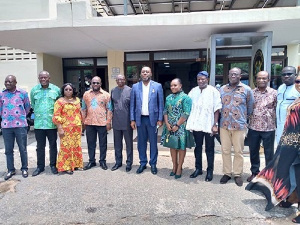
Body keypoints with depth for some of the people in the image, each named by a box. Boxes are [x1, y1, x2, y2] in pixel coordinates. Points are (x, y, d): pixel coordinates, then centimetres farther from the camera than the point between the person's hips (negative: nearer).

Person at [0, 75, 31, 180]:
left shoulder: (23, 93, -1)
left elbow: (27, 107, 8)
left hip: (20, 125, -3)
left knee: (23, 149, 6)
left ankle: (24, 169, 19)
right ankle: (11, 170, 21)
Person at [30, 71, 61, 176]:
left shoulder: (56, 89, 0)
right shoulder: (34, 90, 4)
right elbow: (32, 104, 17)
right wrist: (38, 113, 14)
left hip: (52, 123, -1)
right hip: (38, 123, 1)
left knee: (53, 145, 8)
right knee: (40, 146, 10)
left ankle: (53, 165, 22)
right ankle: (40, 166, 23)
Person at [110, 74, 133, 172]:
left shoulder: (130, 90, -5)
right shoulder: (113, 91, 8)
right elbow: (111, 105, 13)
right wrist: (110, 118, 9)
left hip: (127, 121, -4)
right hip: (116, 121, 4)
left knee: (129, 143, 7)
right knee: (117, 143, 14)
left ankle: (129, 163, 20)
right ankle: (118, 162, 28)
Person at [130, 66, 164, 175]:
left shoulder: (157, 86, -1)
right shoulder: (135, 86, 5)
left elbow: (161, 104, 0)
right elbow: (132, 104, 6)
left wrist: (160, 119, -5)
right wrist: (132, 119, 1)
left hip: (152, 119, -2)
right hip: (140, 119, 2)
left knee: (153, 143, 7)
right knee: (141, 142, 11)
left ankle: (153, 164, 22)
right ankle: (143, 163, 25)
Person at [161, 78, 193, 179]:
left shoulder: (185, 97, -8)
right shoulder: (168, 97, 11)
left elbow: (186, 114, -14)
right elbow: (165, 111, 10)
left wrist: (177, 125, -15)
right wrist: (167, 123, -4)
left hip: (181, 127, -5)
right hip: (170, 126, 5)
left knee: (181, 147, 4)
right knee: (172, 146, 12)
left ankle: (179, 168, 17)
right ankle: (174, 166, 26)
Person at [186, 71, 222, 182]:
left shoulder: (213, 91, -6)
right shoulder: (193, 91, 6)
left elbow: (217, 109, -6)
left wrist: (215, 124, -11)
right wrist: (189, 123, 2)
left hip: (209, 126, -3)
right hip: (196, 125, 4)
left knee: (209, 149, 9)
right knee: (197, 148, 15)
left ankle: (210, 171, 22)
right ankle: (198, 168, 29)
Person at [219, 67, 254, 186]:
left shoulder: (246, 90, -2)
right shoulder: (222, 89, 7)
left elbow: (250, 107, 6)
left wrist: (244, 118, 12)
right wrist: (223, 117, 12)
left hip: (239, 126, -2)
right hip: (224, 125, 3)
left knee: (238, 151, 7)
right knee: (225, 150, 9)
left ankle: (237, 174, 23)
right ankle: (227, 173, 24)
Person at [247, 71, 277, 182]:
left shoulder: (274, 93, -2)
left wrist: (277, 123, -4)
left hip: (269, 128, -2)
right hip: (253, 127, 2)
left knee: (269, 153, 9)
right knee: (253, 151, 13)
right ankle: (254, 172, 30)